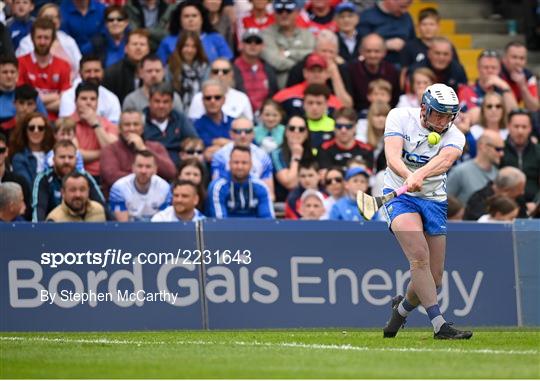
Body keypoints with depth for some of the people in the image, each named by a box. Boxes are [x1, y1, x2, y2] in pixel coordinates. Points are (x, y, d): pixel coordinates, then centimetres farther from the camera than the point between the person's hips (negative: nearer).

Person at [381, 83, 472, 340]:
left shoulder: (454, 136, -5)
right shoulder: (400, 117, -7)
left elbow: (444, 160, -28)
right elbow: (393, 157, -21)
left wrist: (420, 174, -50)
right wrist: (409, 176, -43)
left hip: (435, 201, 3)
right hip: (399, 195, -3)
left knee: (434, 277, 2)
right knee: (420, 256, -25)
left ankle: (402, 307, 33)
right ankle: (439, 325, -28)